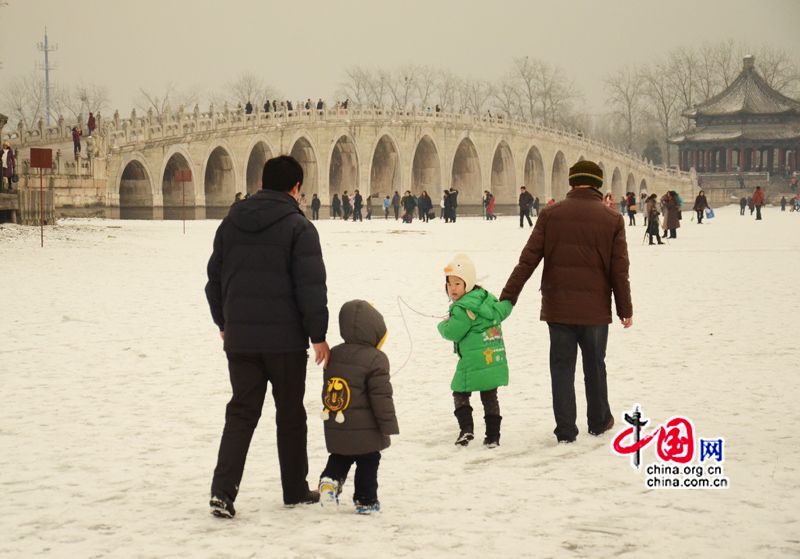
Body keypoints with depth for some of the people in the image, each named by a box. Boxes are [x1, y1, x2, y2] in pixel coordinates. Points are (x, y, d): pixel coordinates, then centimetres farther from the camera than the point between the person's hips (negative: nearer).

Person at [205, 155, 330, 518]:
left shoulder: (230, 224, 8)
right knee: (290, 414, 10)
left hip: (239, 338, 4)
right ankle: (295, 490, 20)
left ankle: (223, 490, -8)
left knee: (241, 413, 7)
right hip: (285, 338, -4)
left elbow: (214, 279, 14)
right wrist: (318, 334, -7)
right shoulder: (298, 227, -9)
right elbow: (311, 286, -13)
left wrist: (223, 323, 25)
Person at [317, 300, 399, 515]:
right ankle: (365, 500, 14)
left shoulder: (334, 354, 4)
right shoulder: (375, 360, -17)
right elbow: (381, 396, -17)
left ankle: (329, 481, -2)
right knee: (368, 464, 9)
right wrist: (388, 425, -9)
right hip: (365, 432, -5)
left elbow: (328, 390, 13)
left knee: (339, 459, 22)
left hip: (336, 430, 6)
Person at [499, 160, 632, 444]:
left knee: (562, 368, 7)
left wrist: (507, 297, -3)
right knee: (594, 367, 17)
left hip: (557, 308, 0)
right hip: (595, 309, 0)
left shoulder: (551, 215, -4)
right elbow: (620, 271, -2)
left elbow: (528, 260, -7)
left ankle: (565, 430, 7)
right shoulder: (612, 219, -4)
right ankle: (599, 422, 30)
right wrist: (625, 310, 7)